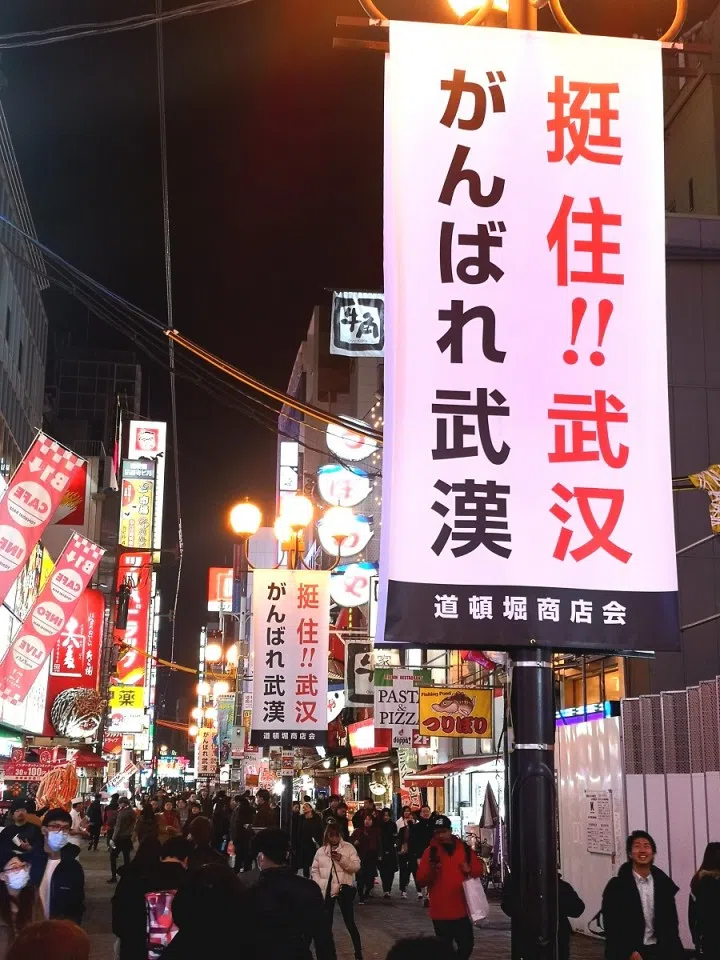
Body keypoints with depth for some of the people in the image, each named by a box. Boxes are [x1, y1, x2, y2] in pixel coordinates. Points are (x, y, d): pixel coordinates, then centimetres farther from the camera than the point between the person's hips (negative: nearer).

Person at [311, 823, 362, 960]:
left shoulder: (349, 848, -2)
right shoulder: (321, 851, 6)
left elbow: (356, 866, -9)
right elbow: (314, 870, 9)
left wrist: (342, 859, -21)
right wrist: (320, 884, -5)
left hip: (343, 888, -3)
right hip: (326, 889, 3)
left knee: (350, 922, -4)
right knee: (327, 922, 11)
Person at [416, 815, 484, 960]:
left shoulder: (464, 848, 3)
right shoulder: (431, 852, -6)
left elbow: (479, 868, 13)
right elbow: (421, 881, -9)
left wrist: (470, 870, -8)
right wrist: (431, 870, -28)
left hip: (461, 909, 3)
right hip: (441, 911, -3)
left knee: (467, 944, 13)